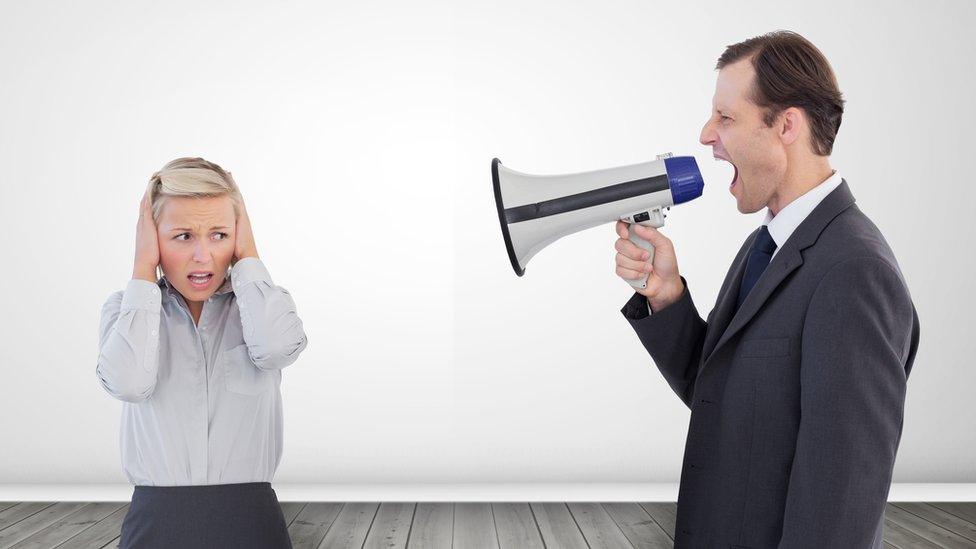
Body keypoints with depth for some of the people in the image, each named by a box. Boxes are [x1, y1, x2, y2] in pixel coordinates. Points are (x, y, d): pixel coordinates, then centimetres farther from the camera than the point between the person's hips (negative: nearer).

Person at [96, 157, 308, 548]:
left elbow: (277, 347, -25)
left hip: (249, 517, 0)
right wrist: (144, 268, -13)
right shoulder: (126, 308, 1)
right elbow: (128, 383, -21)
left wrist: (247, 256, -12)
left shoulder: (263, 302, 0)